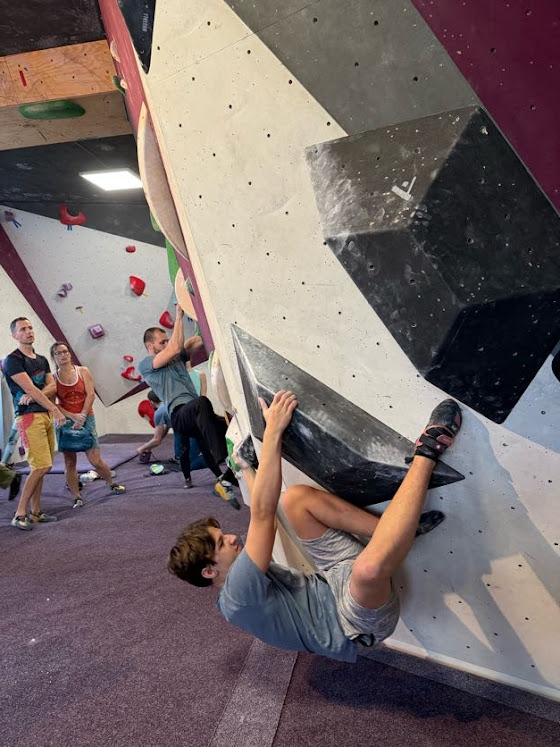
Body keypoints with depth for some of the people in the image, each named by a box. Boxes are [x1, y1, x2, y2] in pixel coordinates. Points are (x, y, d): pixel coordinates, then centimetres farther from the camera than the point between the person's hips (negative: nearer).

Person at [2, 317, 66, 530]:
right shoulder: (12, 360, -6)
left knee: (40, 468, 8)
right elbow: (29, 389, -14)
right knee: (41, 466, -13)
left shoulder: (42, 360, 18)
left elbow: (52, 387, 9)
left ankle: (35, 512, 15)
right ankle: (19, 514, -4)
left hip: (46, 415, 8)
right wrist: (56, 411, -15)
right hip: (29, 417, -8)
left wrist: (32, 395, -12)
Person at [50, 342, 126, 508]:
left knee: (95, 460, -5)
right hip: (65, 421, 1)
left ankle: (112, 483, 19)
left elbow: (91, 395, -4)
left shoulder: (83, 371, 4)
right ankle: (77, 497, 12)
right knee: (69, 462, 2)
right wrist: (72, 416, -15)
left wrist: (82, 416, -12)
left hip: (86, 419, -1)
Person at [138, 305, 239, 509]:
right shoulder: (145, 364, 8)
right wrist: (178, 315, -1)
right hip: (180, 414, -8)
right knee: (201, 403, -40)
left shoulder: (176, 357, 30)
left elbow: (198, 340, 21)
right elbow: (174, 348, -7)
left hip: (197, 416, 8)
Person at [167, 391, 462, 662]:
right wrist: (273, 432, -30)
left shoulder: (238, 580, 5)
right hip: (357, 622, -9)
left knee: (295, 497, -4)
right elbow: (262, 514, -31)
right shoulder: (237, 596, -22)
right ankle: (426, 453, -31)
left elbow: (260, 518, 22)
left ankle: (397, 530, -10)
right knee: (369, 567, -46)